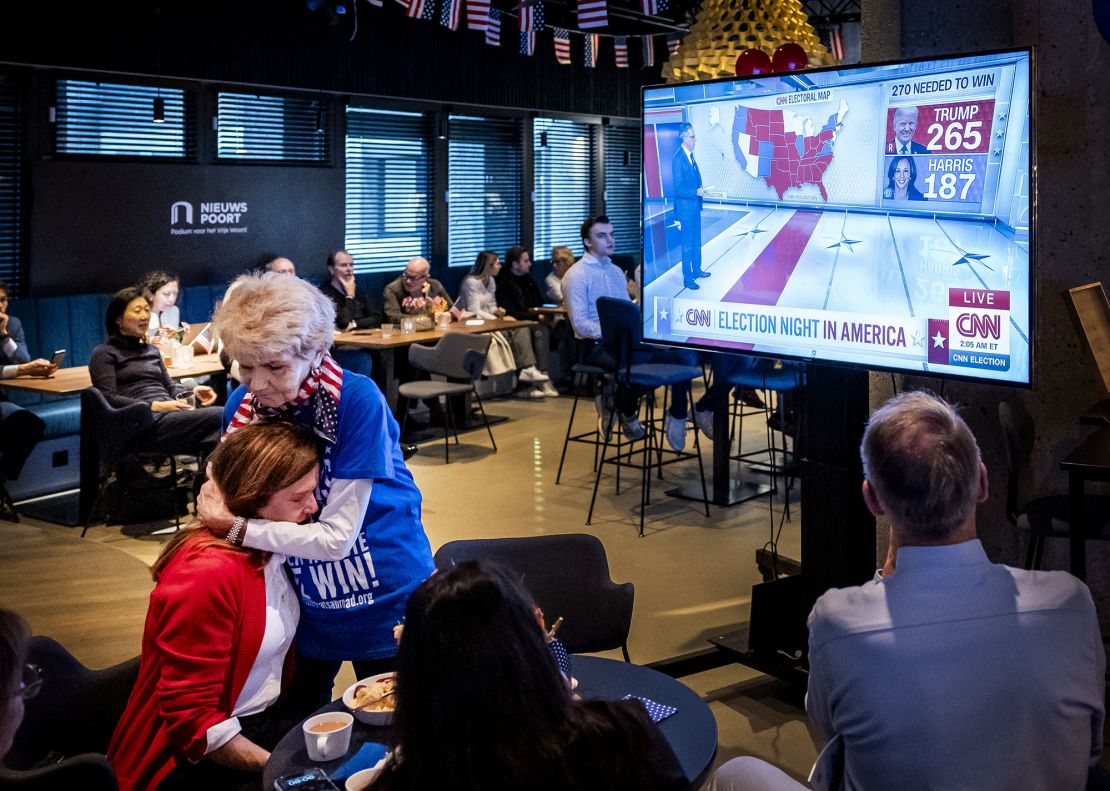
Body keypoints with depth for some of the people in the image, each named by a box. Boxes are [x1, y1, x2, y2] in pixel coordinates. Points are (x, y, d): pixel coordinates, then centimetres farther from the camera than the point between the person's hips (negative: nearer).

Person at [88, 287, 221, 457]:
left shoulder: (152, 350, 30)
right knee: (218, 416, -33)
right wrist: (155, 406, -15)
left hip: (171, 413, 7)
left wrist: (193, 392, 4)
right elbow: (109, 399, -4)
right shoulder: (104, 354, 8)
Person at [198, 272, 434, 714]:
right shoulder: (243, 407, -10)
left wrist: (236, 528, -27)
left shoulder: (357, 400, -25)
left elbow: (337, 536, -24)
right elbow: (235, 503, 5)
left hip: (384, 601, -4)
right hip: (303, 606, 4)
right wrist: (217, 495, -15)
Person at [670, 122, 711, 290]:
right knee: (688, 244, 2)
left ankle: (696, 269, 37)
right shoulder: (678, 159, -23)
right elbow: (678, 188, -24)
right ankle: (687, 278, 13)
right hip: (685, 207, -9)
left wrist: (700, 189, 6)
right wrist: (696, 192, -23)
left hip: (695, 205, 9)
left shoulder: (690, 154, 5)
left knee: (697, 240, 21)